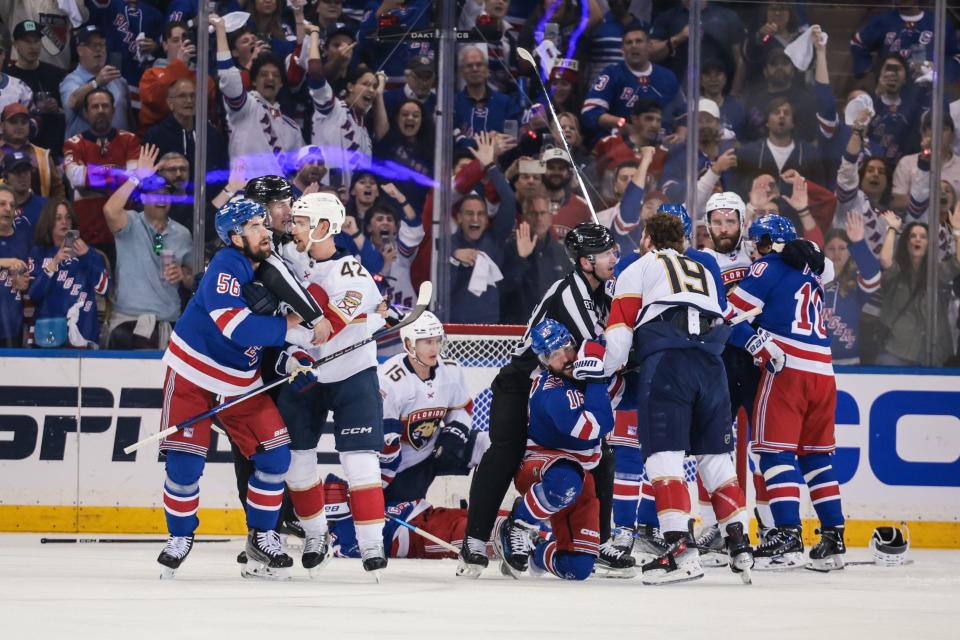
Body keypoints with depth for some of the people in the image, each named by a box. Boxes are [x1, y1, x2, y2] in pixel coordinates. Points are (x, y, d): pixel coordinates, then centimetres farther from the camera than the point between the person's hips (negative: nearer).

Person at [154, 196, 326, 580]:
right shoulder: (226, 268, -22)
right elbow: (238, 328, -33)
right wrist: (291, 330, -29)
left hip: (241, 381, 7)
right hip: (192, 374, -7)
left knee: (275, 453, -2)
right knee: (185, 461, -9)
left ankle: (262, 535, 11)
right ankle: (180, 537, 11)